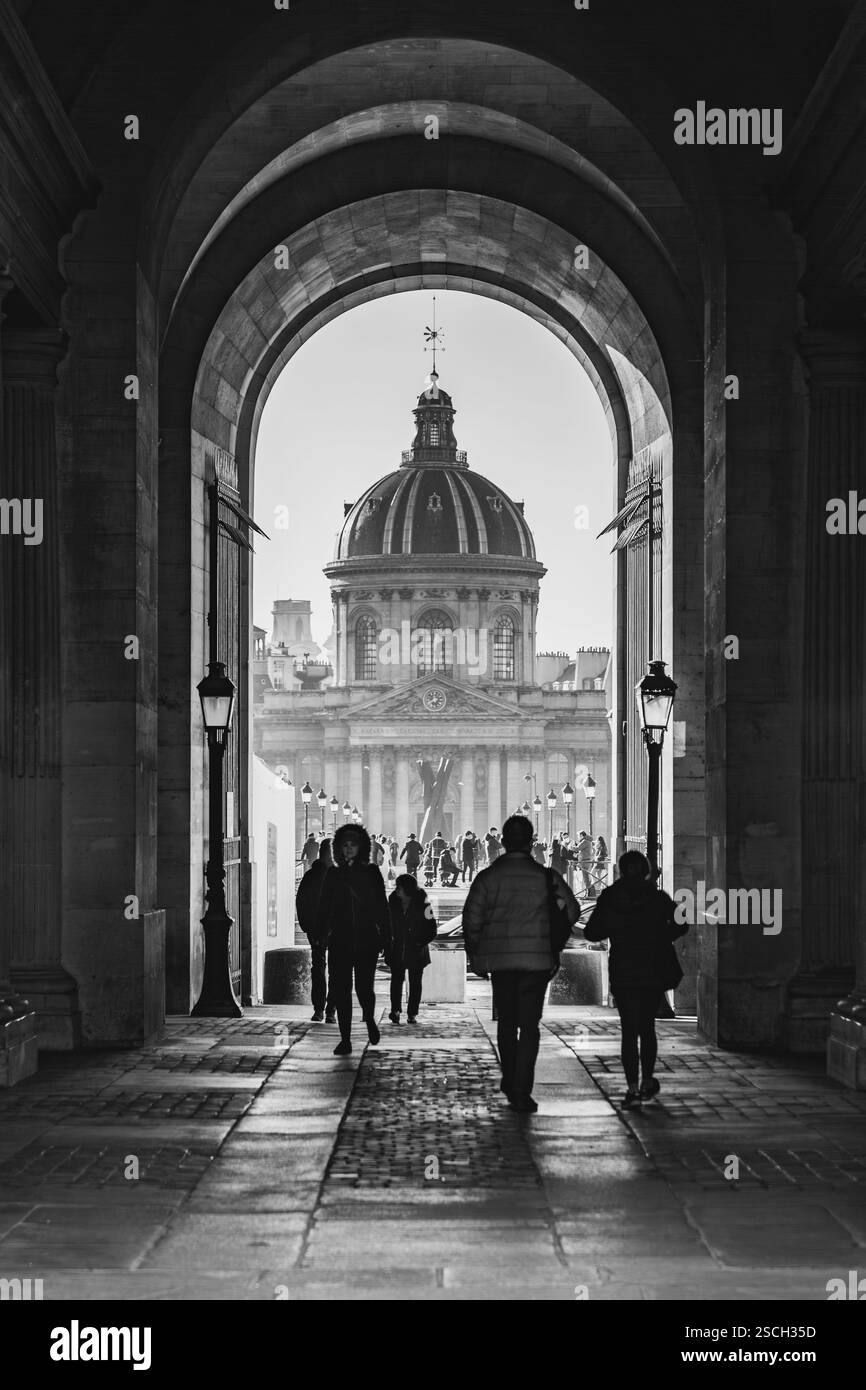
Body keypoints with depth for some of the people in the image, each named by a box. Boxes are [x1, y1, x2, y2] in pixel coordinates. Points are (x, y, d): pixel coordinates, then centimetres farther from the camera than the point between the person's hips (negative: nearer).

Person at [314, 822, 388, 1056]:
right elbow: (324, 906, 9)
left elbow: (381, 905, 4)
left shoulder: (371, 873, 5)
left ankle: (369, 1020, 30)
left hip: (367, 940, -2)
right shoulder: (333, 874, 9)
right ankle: (345, 1039, 3)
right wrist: (321, 933, -1)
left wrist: (384, 934, -3)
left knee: (364, 988, -3)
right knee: (340, 990, -3)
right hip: (340, 940, 2)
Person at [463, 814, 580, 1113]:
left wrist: (475, 956, 9)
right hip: (537, 960, -1)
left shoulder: (487, 877, -3)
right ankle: (521, 1091, -5)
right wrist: (554, 940, 17)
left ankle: (510, 1081, 28)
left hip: (500, 959, 1)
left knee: (506, 1021, 17)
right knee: (529, 1025, 2)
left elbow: (471, 920, -4)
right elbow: (572, 912, 0)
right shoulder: (546, 877, -4)